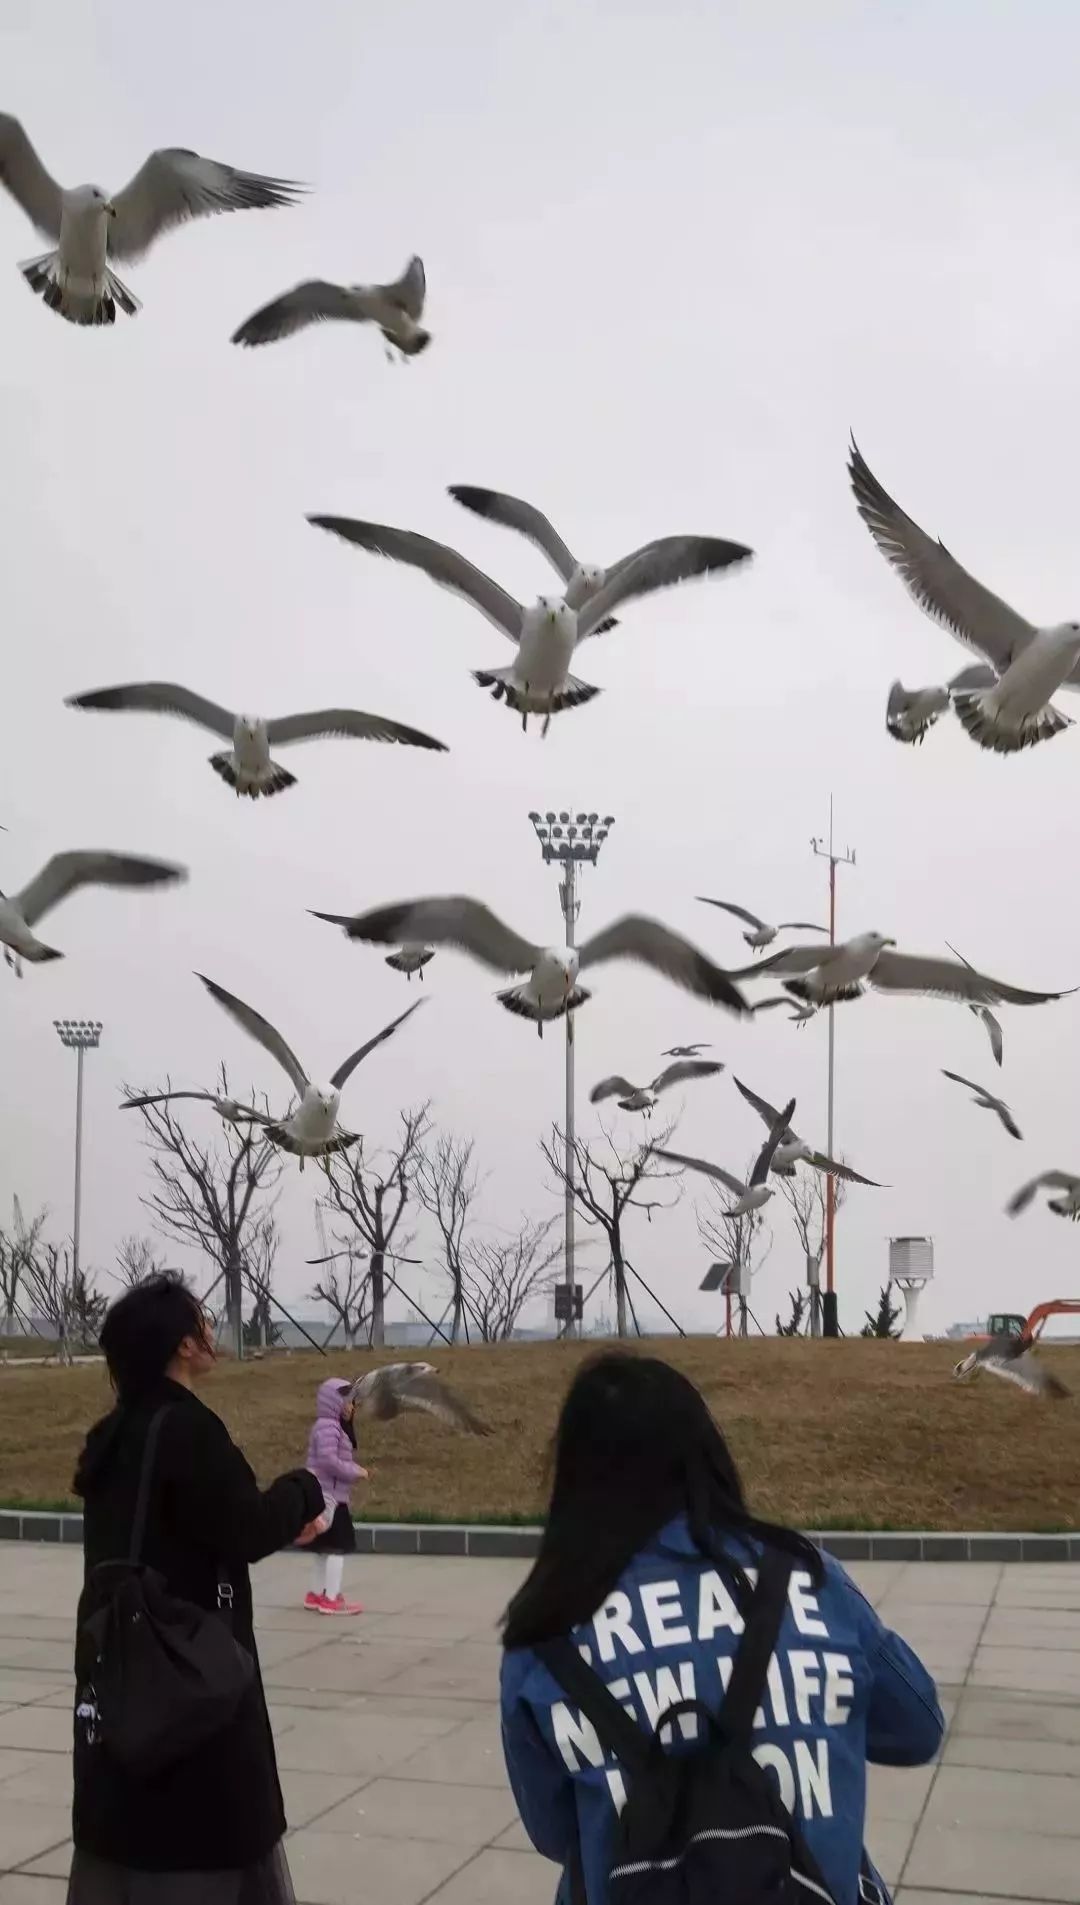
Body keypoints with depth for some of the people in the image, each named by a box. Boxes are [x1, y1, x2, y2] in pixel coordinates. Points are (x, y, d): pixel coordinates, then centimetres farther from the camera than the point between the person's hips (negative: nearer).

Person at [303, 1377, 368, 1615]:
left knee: (326, 1549, 18)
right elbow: (328, 1461, -26)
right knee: (337, 1547, -8)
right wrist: (356, 1472, -17)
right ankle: (331, 1599, -5)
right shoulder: (328, 1428, -17)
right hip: (328, 1496, -11)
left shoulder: (334, 1427, 17)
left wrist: (353, 1473, 7)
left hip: (330, 1496, 11)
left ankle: (316, 1594, 26)